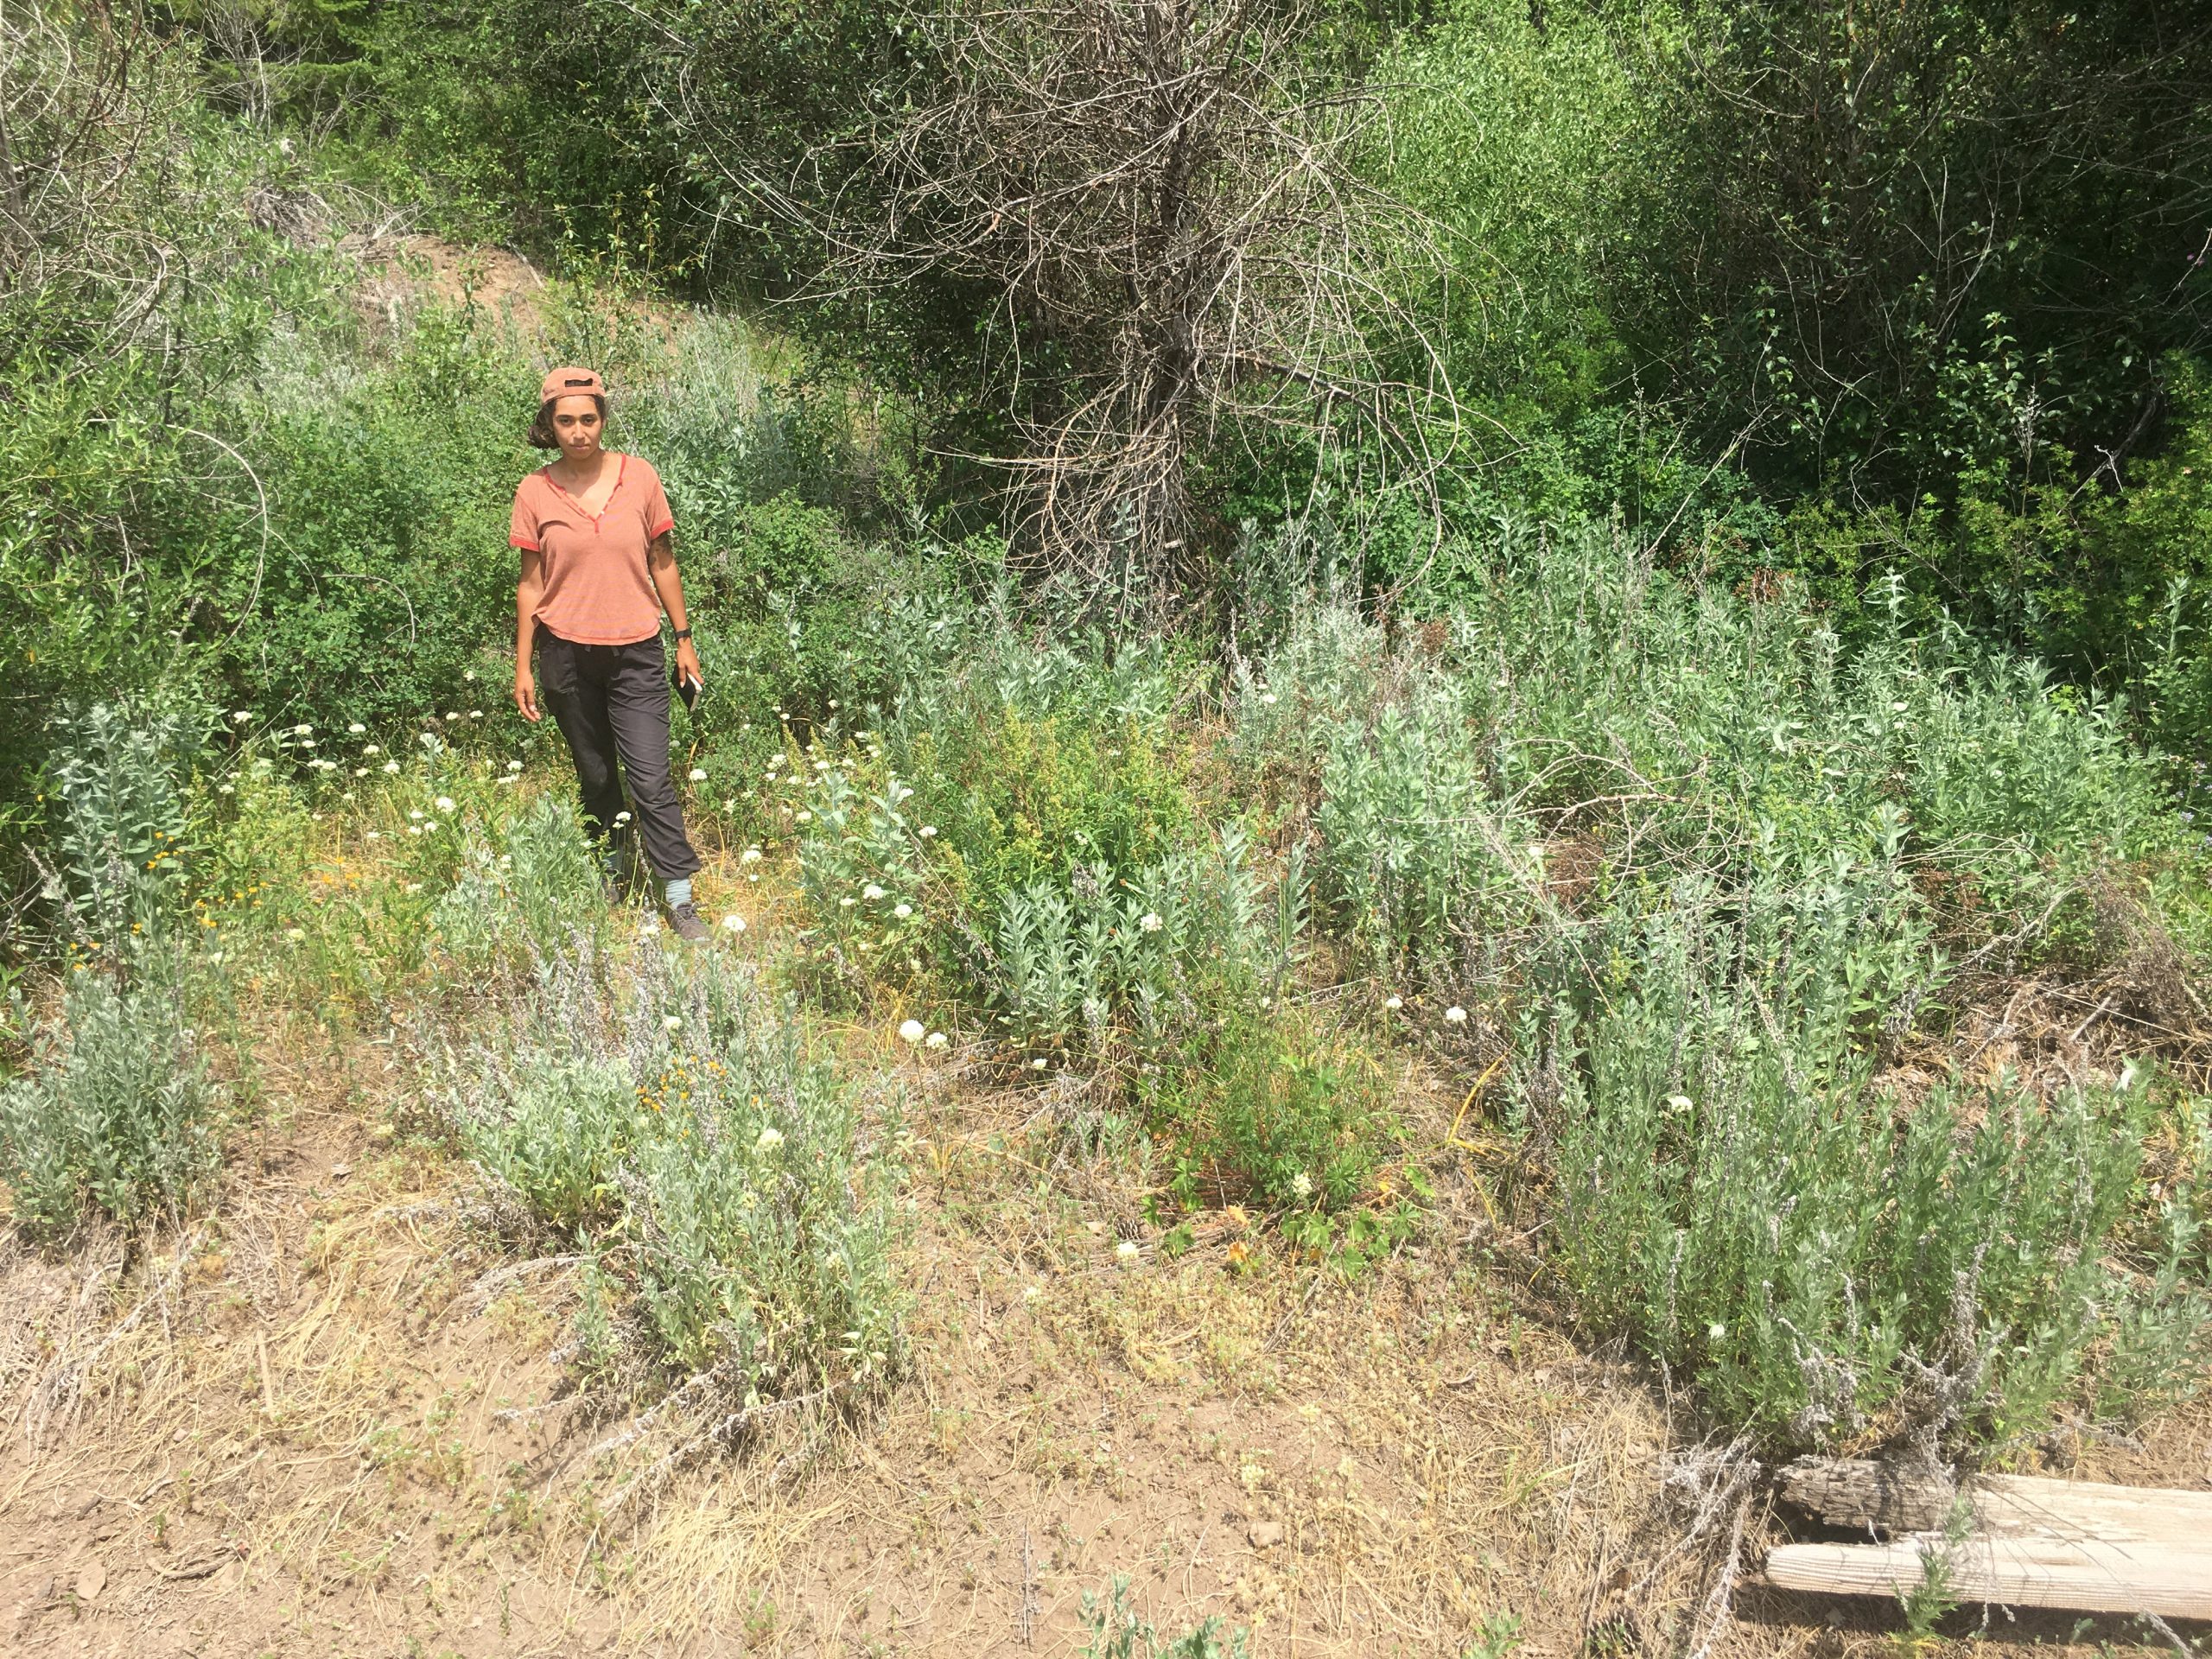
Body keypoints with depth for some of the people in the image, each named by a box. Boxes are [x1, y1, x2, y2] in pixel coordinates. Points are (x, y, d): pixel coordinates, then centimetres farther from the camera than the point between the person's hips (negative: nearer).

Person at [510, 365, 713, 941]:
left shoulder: (639, 477, -3)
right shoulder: (535, 492, -3)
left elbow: (662, 564, 5)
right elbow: (531, 583, 3)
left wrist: (684, 638, 6)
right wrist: (523, 667, 3)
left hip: (636, 652, -1)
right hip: (567, 653, 1)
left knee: (650, 779, -6)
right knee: (596, 774, 15)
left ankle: (680, 897, 1)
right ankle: (611, 870, 34)